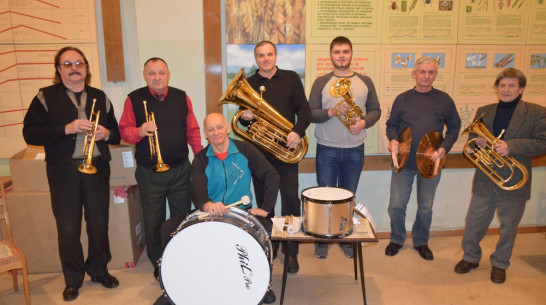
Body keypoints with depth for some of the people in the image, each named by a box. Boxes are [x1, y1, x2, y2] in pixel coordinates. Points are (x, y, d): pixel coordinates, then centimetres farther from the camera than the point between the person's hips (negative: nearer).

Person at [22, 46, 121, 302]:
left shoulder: (100, 97, 11)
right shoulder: (45, 97, 2)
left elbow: (116, 134, 13)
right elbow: (30, 134, -8)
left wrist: (106, 134, -10)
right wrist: (66, 129, -19)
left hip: (97, 168, 2)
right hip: (63, 172, -2)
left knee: (99, 224, 9)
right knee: (68, 229, 5)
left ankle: (98, 269, 30)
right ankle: (73, 279, 24)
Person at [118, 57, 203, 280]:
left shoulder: (181, 97, 4)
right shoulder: (134, 99, -1)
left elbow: (192, 130, 7)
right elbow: (124, 130, -1)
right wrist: (139, 132, -23)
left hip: (180, 170, 1)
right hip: (149, 172, -1)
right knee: (153, 222, 10)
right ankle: (158, 264, 28)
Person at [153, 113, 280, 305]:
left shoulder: (245, 150, 0)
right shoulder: (201, 160, 1)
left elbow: (271, 176, -4)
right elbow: (197, 190, -17)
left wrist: (266, 208, -15)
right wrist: (207, 204, -41)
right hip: (208, 214, 2)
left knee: (265, 226, -32)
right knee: (169, 228, -19)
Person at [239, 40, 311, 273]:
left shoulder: (291, 78, 6)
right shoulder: (248, 84, 9)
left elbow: (304, 109, 0)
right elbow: (242, 117, 12)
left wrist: (298, 132, -17)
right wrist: (245, 117, -12)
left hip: (286, 148, -1)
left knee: (291, 199, -3)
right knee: (263, 200, 9)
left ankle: (291, 251, 10)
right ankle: (268, 244, 26)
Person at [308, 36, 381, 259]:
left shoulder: (365, 82, 7)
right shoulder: (321, 82, 0)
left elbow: (375, 110, 8)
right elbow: (310, 113, -5)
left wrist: (364, 122, -12)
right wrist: (331, 112, -22)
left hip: (355, 150, 2)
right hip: (327, 149, -2)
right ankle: (322, 240, 23)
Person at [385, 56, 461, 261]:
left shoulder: (444, 100, 2)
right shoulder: (402, 99, 3)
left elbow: (455, 126, 8)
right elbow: (391, 125, 9)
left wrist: (444, 147, -7)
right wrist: (393, 140, -12)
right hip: (404, 162, 0)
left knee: (425, 207, 12)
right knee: (396, 205, 4)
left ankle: (421, 242, 34)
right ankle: (397, 239, 28)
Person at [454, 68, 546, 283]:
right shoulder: (484, 111, 7)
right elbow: (472, 139, 11)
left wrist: (511, 146, -25)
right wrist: (477, 142, -12)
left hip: (514, 182, -2)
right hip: (484, 180, 3)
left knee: (508, 227, 12)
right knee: (474, 222, 10)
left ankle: (500, 264, 31)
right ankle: (471, 257, 31)